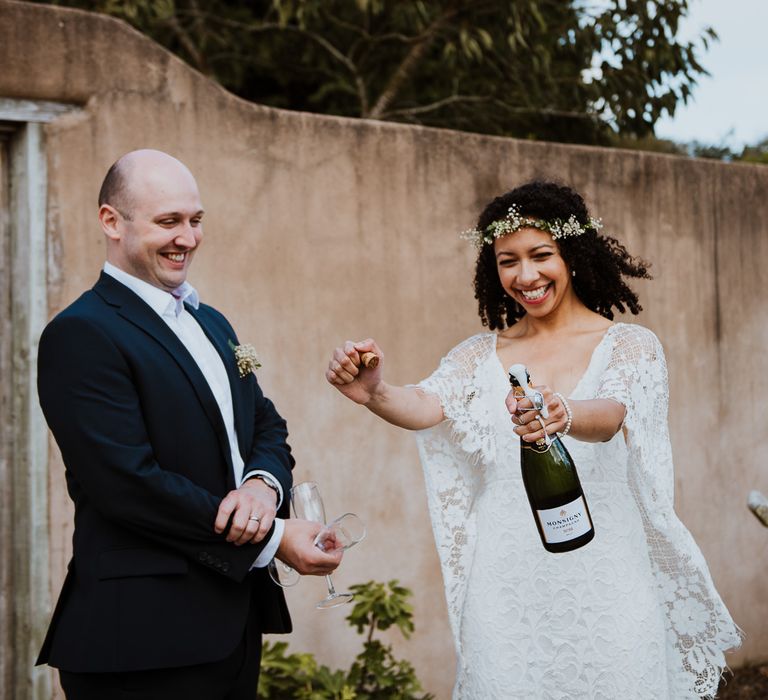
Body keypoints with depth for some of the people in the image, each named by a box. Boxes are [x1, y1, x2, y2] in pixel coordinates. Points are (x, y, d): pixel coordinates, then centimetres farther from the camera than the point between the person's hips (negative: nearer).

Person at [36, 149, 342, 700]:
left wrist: (263, 484, -10)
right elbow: (128, 483, -20)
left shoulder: (212, 324, 16)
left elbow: (267, 426, 15)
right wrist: (272, 539, -16)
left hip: (236, 618, 8)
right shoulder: (82, 335, -12)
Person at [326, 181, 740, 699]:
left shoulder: (630, 345, 0)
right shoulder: (482, 355, 8)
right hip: (508, 592, 2)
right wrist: (375, 394, -32)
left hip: (603, 583, -2)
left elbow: (610, 416, -19)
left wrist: (562, 414, -42)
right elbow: (427, 407, -9)